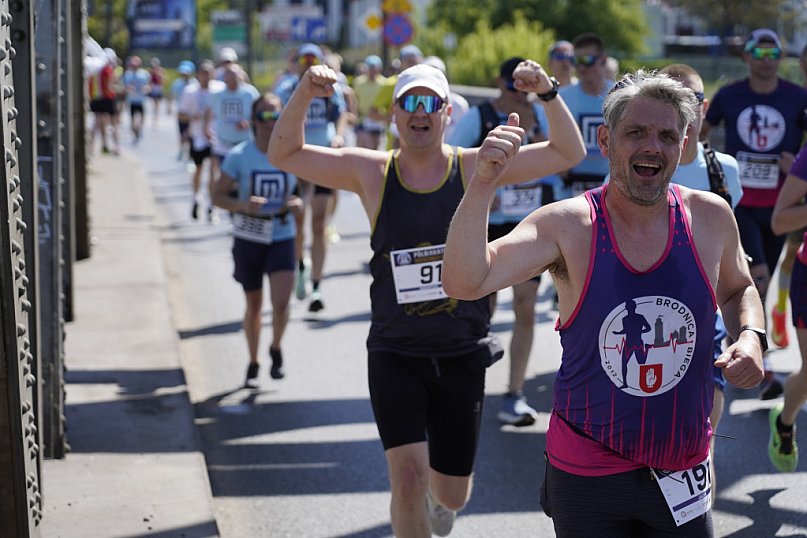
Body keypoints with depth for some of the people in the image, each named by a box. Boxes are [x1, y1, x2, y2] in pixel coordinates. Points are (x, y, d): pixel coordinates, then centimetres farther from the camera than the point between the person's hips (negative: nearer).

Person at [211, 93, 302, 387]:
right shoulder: (239, 156, -9)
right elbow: (218, 195, -5)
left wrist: (298, 203, -12)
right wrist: (242, 205, -24)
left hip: (282, 238, 0)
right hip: (247, 239, 0)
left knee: (281, 302, -14)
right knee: (254, 305, 12)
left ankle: (276, 349, 17)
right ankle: (253, 363, 32)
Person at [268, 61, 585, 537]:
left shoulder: (475, 167, -4)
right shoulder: (371, 172, -3)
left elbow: (569, 153, -4)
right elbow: (284, 154, -2)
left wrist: (549, 93, -19)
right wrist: (304, 95, -18)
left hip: (462, 356, 1)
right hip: (395, 354, -1)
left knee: (453, 494, 12)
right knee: (408, 478, -17)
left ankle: (438, 494, 51)